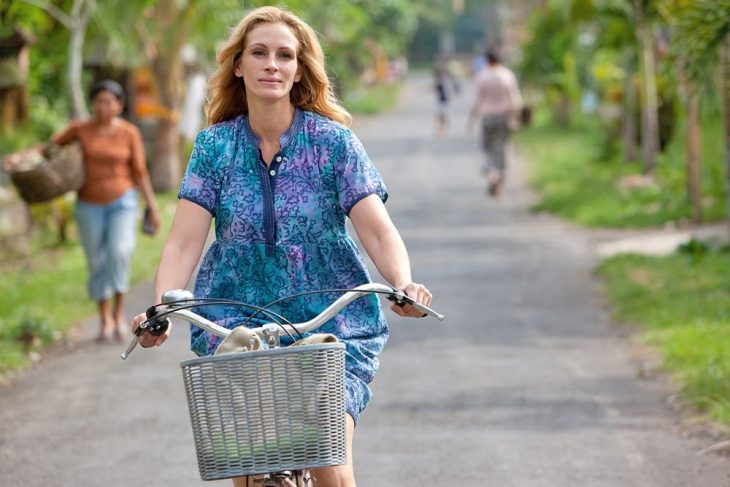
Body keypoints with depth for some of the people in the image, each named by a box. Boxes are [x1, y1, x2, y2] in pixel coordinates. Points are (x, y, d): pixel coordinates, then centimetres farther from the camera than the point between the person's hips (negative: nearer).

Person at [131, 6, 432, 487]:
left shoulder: (334, 141, -3)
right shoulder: (214, 146, 1)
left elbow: (378, 229, -11)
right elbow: (184, 242, -8)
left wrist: (403, 283, -31)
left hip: (332, 325, -1)